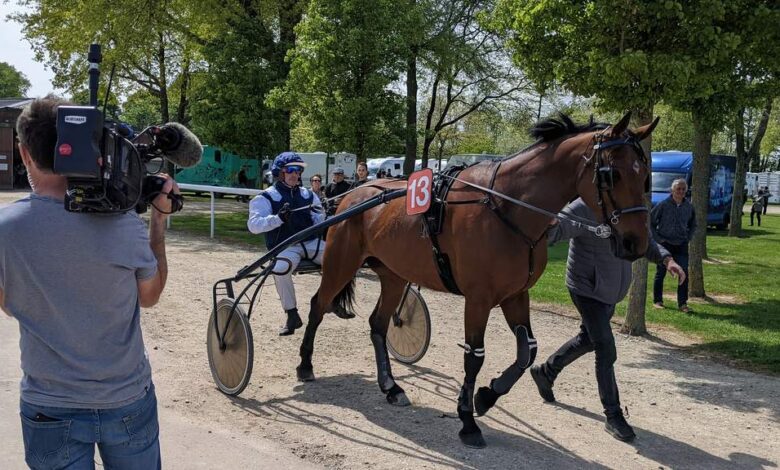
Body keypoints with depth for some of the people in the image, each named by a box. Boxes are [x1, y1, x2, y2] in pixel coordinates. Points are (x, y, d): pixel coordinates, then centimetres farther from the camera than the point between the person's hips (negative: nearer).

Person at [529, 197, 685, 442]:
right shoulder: (584, 209, -21)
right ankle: (613, 416, 3)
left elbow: (645, 242, 14)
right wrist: (550, 223, -58)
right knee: (606, 351, -9)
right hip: (587, 290, -9)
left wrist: (667, 259, -5)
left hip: (611, 291, 9)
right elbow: (550, 235, -32)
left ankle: (545, 371, 45)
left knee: (589, 339, 24)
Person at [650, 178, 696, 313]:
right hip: (664, 245, -3)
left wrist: (688, 238, 9)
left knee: (684, 274, -4)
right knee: (660, 274, 6)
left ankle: (682, 303, 4)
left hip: (681, 246, 3)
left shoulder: (689, 206, 4)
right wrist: (657, 238, -7)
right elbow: (650, 222, -3)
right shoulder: (663, 205, -9)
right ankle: (657, 301, 18)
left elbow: (693, 225, 21)